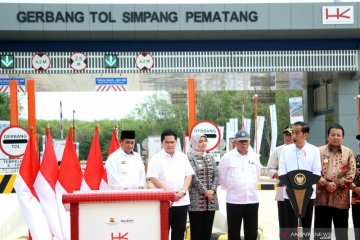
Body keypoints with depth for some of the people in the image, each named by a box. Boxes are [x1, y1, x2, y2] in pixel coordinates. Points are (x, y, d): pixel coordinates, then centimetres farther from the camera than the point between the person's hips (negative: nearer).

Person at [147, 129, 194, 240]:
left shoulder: (182, 157, 11)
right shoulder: (156, 159, -2)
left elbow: (188, 175, 9)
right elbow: (153, 179, -10)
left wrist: (183, 191, -8)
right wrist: (169, 192, -17)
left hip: (182, 200, 4)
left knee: (179, 229, 9)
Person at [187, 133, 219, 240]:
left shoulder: (210, 157, 15)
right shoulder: (190, 157, -4)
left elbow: (216, 175, 8)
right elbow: (193, 176, -12)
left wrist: (212, 190, -7)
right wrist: (205, 191, -13)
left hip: (211, 200, 6)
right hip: (196, 200, -6)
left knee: (207, 231, 7)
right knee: (196, 231, -3)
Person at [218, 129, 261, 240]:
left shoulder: (254, 156, 7)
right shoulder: (227, 157, -6)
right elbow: (221, 176, 2)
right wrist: (230, 188, 9)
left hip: (252, 199, 4)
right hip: (234, 200, -3)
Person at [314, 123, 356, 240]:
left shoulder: (348, 153, 5)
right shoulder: (319, 151, 4)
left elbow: (351, 174, -1)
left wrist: (336, 184, -10)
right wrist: (326, 184, -13)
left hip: (341, 198, 0)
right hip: (322, 196, 0)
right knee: (321, 230, 3)